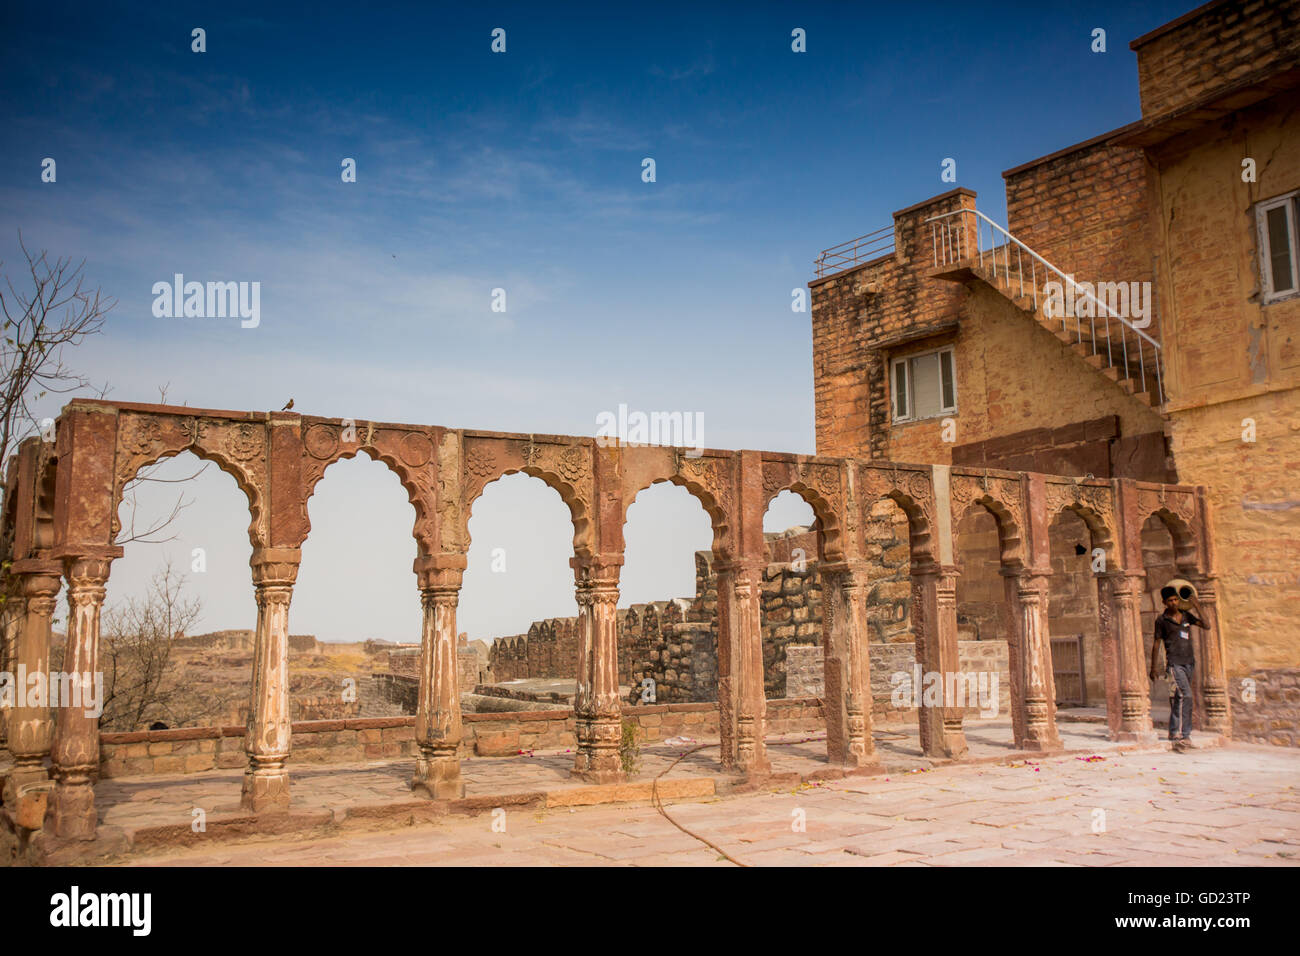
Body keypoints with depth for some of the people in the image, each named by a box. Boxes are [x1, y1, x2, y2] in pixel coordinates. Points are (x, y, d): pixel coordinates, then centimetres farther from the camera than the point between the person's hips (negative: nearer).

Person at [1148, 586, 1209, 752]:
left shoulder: (1186, 616, 12)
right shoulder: (1161, 620, 0)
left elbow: (1206, 625, 2)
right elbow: (1156, 644, 4)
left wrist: (1198, 608, -8)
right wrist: (1153, 668, 5)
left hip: (1189, 662, 5)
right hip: (1174, 662, -5)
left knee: (1178, 698, 10)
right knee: (1186, 695, -18)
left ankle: (1174, 732, 19)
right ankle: (1184, 734, -18)